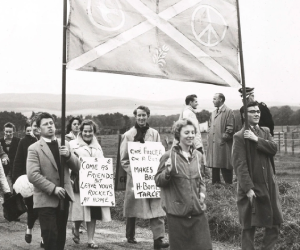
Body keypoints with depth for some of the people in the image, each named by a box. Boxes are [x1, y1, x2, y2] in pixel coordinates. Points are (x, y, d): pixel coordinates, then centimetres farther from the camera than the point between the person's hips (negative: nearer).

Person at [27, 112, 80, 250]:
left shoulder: (64, 144, 10)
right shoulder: (34, 148, -7)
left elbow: (77, 167, 6)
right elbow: (32, 175, -15)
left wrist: (68, 155, -14)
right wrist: (53, 188, -20)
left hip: (63, 197, 5)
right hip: (46, 199, -5)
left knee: (61, 237, 13)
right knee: (51, 237, -4)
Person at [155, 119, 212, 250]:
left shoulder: (198, 155, 9)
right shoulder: (169, 156, -6)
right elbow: (158, 181, -2)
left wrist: (202, 192, 4)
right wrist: (168, 171, -21)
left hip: (197, 211, 4)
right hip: (177, 212, -4)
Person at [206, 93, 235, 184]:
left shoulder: (228, 111, -7)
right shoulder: (213, 113, 16)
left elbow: (230, 128, -12)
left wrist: (223, 138, -13)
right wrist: (210, 138, 11)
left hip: (223, 145, -7)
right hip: (213, 144, 7)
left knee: (225, 167, -2)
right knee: (214, 165, 12)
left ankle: (228, 184, 7)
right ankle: (215, 183, 20)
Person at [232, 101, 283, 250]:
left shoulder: (265, 131, 11)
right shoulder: (239, 136, -9)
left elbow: (274, 149, -6)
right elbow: (240, 165, -15)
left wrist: (256, 139, -18)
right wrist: (248, 188, -20)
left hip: (269, 185, 6)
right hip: (252, 187, -6)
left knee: (275, 223, 11)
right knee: (249, 227, 4)